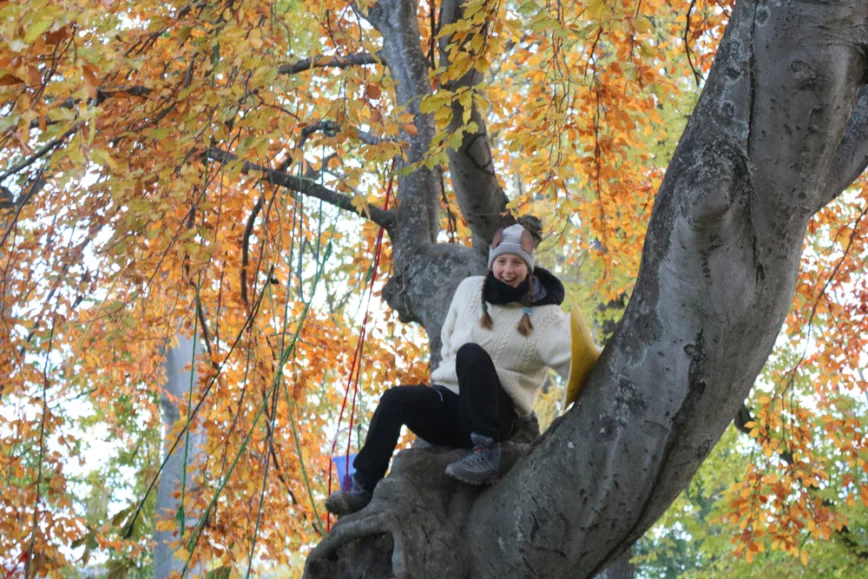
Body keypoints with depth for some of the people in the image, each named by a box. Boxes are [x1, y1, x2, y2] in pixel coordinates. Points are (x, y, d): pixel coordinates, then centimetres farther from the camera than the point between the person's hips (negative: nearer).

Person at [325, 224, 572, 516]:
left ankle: (487, 453, -33)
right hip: (448, 402, 4)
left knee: (472, 353, -32)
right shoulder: (470, 289, 8)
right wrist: (451, 372, 8)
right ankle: (362, 489, -22)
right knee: (395, 399, -26)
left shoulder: (545, 316, -3)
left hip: (496, 414, -4)